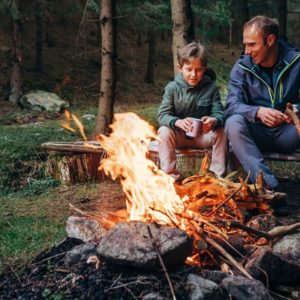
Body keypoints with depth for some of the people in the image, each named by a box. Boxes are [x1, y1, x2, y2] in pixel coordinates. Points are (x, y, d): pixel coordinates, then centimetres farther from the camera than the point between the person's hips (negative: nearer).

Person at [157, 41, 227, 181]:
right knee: (164, 132, -28)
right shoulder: (172, 88, -7)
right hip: (178, 135, -1)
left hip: (203, 135, 1)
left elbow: (219, 112, -11)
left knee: (221, 133, -23)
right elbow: (163, 115, -14)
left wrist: (214, 121, -37)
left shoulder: (211, 87, -4)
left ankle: (218, 175, -10)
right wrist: (178, 122, -37)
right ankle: (170, 175, -21)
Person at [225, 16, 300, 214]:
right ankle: (269, 186, -40)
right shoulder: (242, 68, -3)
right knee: (234, 123, -31)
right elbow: (232, 105, -14)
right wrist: (257, 112, -34)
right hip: (256, 134, 1)